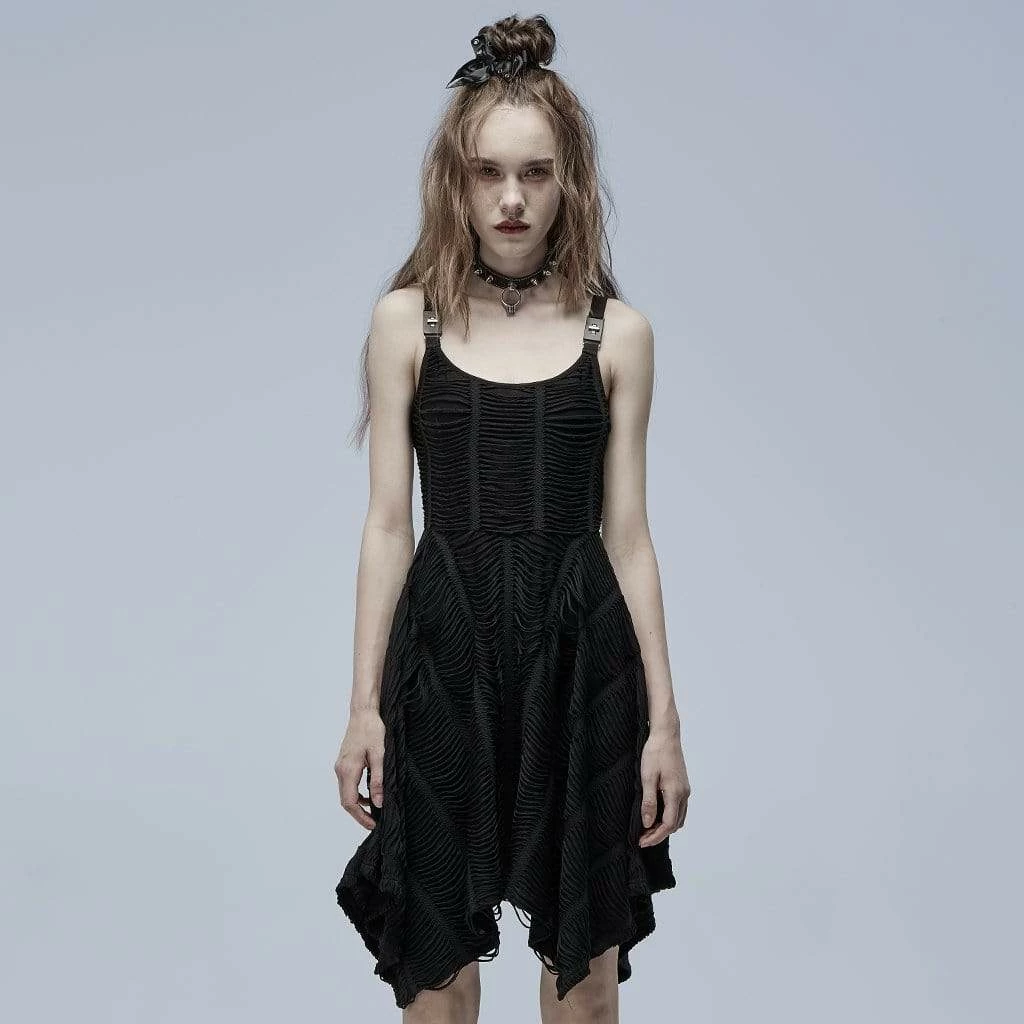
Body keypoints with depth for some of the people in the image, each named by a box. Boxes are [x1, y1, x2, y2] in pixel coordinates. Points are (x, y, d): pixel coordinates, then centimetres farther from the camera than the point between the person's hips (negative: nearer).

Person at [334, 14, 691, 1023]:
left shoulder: (618, 332, 3)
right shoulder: (406, 321, 2)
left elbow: (627, 533, 4)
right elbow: (387, 523, 2)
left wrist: (663, 720, 2)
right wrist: (364, 705, -2)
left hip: (581, 649, 1)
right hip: (444, 647, 0)